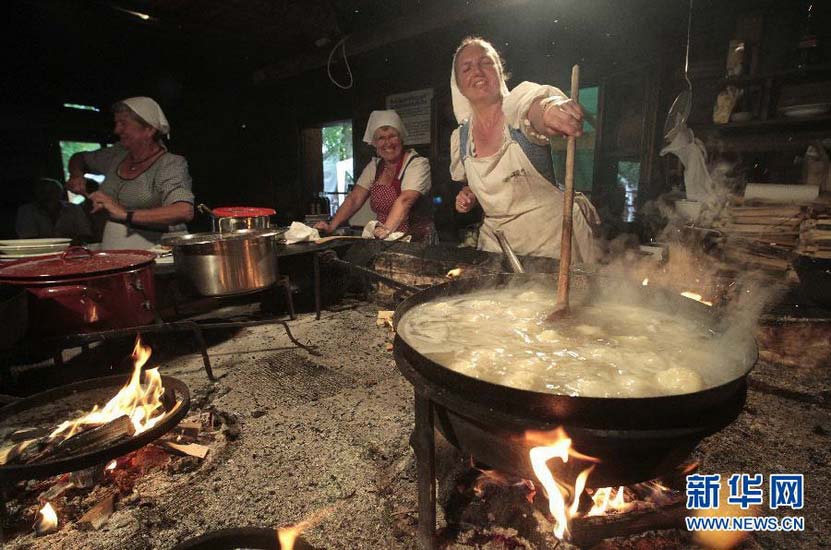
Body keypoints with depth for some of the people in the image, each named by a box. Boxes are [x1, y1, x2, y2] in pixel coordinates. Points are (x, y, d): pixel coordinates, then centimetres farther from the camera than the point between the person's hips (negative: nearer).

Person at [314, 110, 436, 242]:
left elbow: (405, 200, -25)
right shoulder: (374, 166, 9)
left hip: (418, 241, -5)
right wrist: (331, 227, -11)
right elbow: (354, 199, 3)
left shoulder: (418, 164, -8)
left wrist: (387, 229, -40)